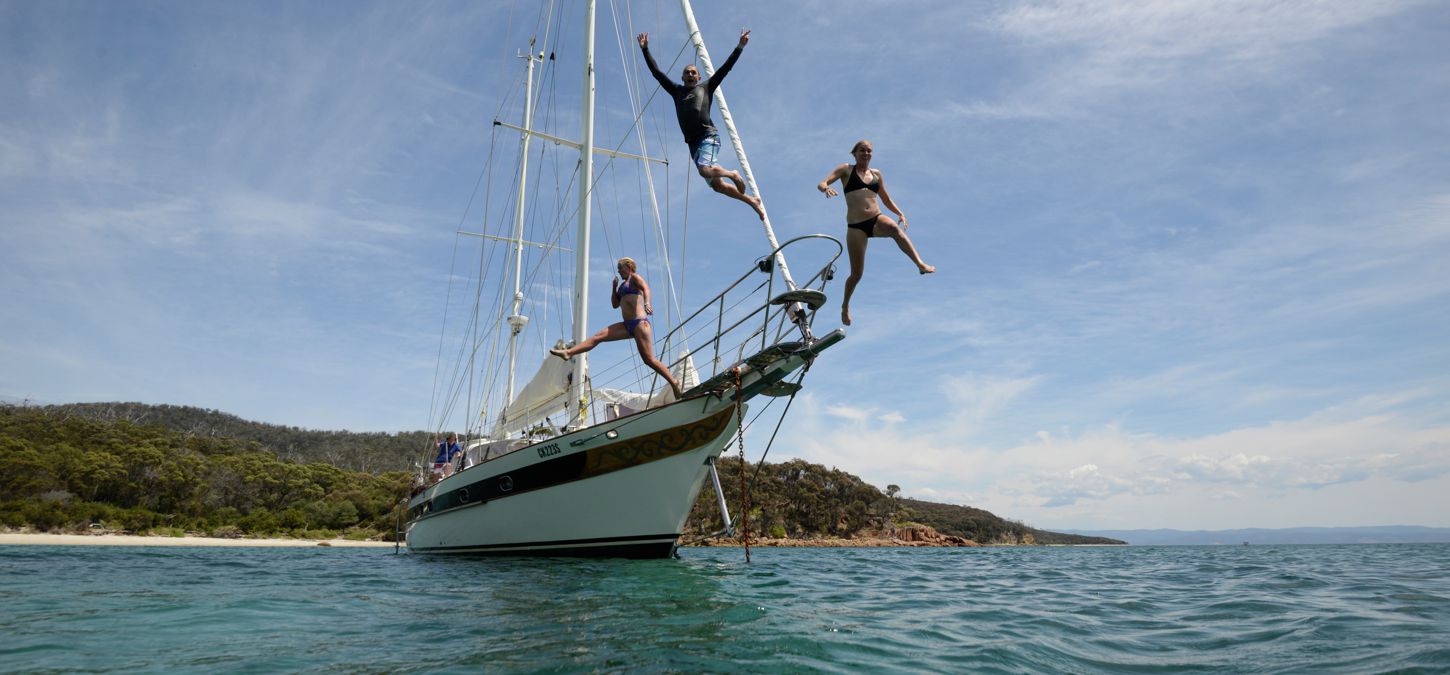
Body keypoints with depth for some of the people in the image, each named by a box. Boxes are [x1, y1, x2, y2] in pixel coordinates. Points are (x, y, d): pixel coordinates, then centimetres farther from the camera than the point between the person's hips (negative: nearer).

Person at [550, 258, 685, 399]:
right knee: (598, 336, 0)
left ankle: (674, 384, -6)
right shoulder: (623, 284, 25)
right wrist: (614, 287, 16)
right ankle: (568, 352, 0)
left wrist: (647, 303, -40)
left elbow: (645, 288, -19)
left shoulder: (635, 277, 2)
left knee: (649, 359, -12)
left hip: (640, 322, -8)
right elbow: (615, 304, 28)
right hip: (628, 325, 8)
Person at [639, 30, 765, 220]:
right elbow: (656, 72, 23)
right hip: (693, 141, 4)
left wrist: (740, 46, 9)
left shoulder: (706, 87, 15)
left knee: (705, 170, -31)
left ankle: (733, 175, -1)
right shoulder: (677, 91, 24)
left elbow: (725, 68, 12)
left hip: (708, 136, -4)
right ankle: (752, 200, 14)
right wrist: (645, 50, 20)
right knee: (716, 184, -1)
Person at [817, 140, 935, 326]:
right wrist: (826, 188, -25)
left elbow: (887, 200, 26)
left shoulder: (876, 174, 18)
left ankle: (921, 265, -48)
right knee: (857, 273, -2)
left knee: (895, 229, -35)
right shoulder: (846, 170, 9)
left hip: (877, 220, 2)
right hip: (856, 226, -2)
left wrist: (900, 213, 8)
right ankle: (845, 305, 24)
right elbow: (821, 184, -1)